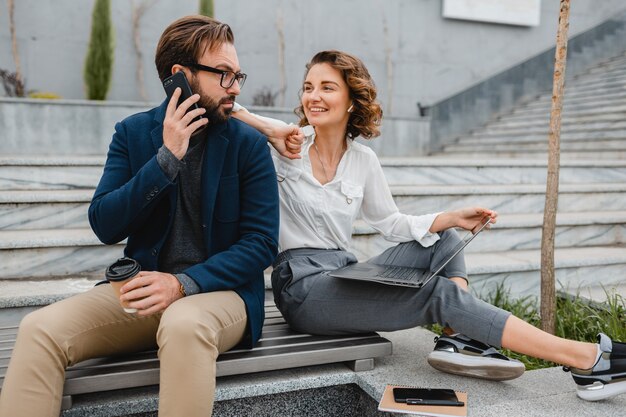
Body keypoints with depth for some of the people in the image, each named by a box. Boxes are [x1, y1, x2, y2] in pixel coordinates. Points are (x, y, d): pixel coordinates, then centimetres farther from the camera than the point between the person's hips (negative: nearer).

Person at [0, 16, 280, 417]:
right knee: (40, 329, -20)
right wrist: (167, 157, -15)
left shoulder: (249, 144, -2)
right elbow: (105, 226, -4)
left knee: (184, 324, -37)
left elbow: (262, 242, -7)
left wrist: (185, 283, -20)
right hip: (145, 287, 3)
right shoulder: (133, 133, 5)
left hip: (220, 289, -2)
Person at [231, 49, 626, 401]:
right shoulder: (284, 149, -7)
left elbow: (393, 223, 11)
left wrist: (453, 218, -2)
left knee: (443, 238, 0)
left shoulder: (363, 159, 7)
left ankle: (461, 340, -21)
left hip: (346, 276, 7)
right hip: (303, 285, -7)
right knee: (440, 291, -17)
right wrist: (268, 127, -24)